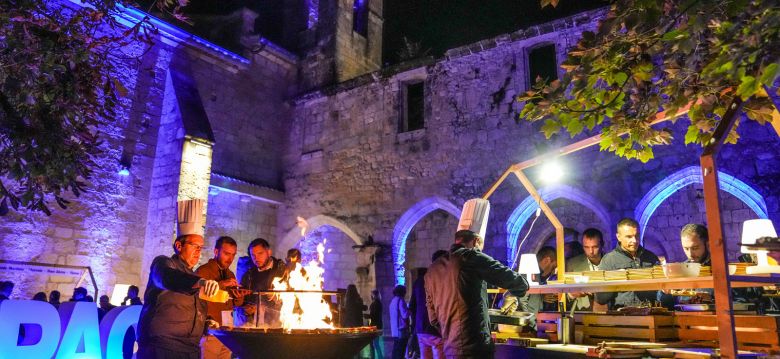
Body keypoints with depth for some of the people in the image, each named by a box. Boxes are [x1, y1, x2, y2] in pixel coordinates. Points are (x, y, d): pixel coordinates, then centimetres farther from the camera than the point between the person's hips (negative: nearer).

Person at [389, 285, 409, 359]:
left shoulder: (393, 301, 16)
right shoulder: (400, 300, -13)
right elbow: (405, 315, -20)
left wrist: (406, 310, 23)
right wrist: (409, 310, -2)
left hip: (395, 330, 9)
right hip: (401, 330, -9)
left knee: (396, 351, 11)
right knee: (400, 353, -6)